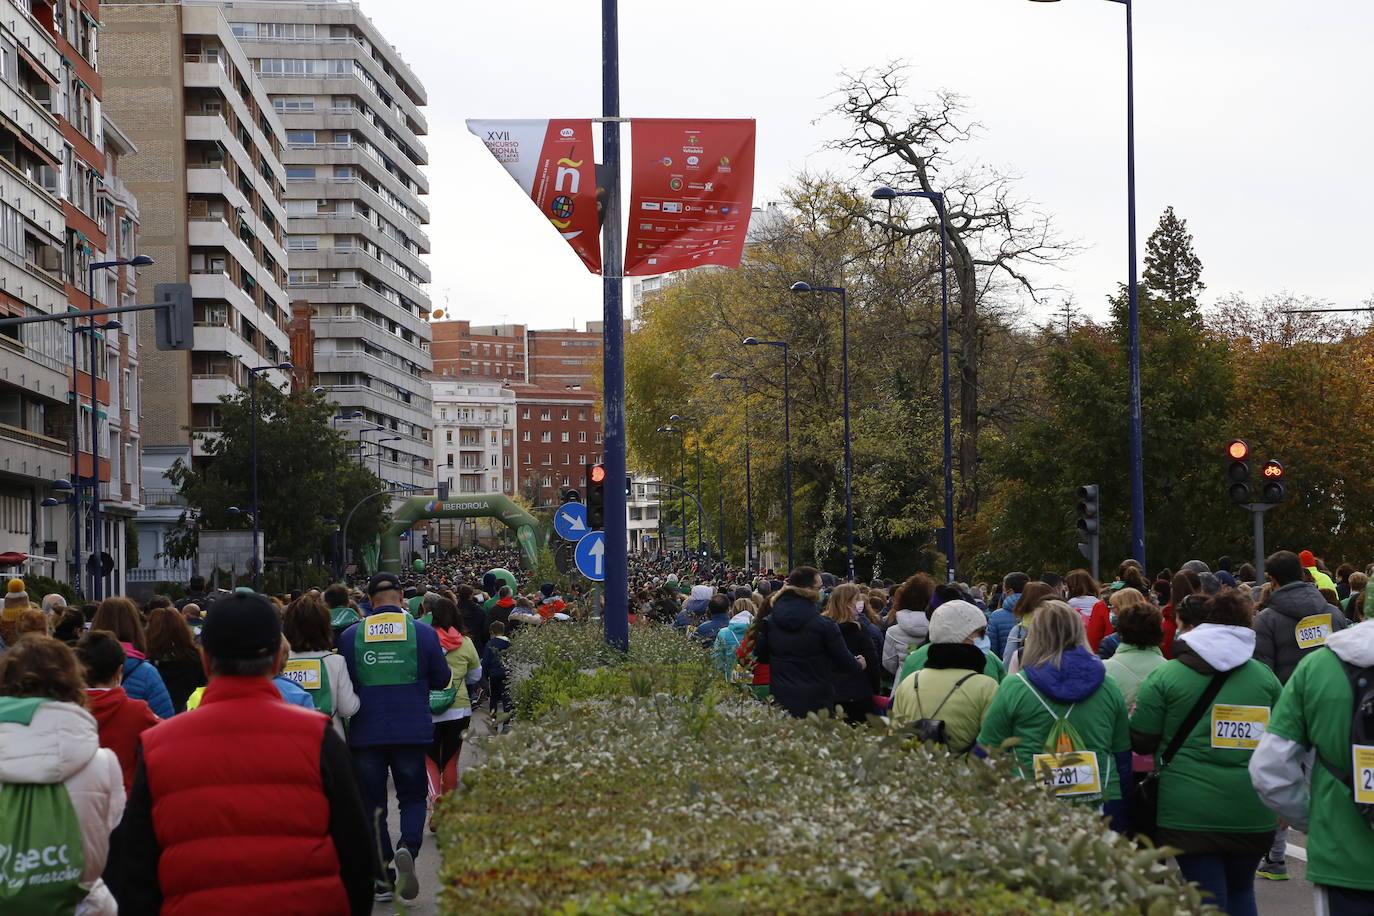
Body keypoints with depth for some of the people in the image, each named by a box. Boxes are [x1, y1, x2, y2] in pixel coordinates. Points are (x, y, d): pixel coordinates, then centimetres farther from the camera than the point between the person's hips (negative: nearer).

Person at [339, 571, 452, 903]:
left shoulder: (350, 636, -3)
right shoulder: (423, 632, -4)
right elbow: (441, 679, 4)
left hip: (365, 734, 0)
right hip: (412, 732, 0)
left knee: (372, 804, 10)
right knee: (413, 797, 12)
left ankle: (382, 877, 8)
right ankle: (407, 848, -16)